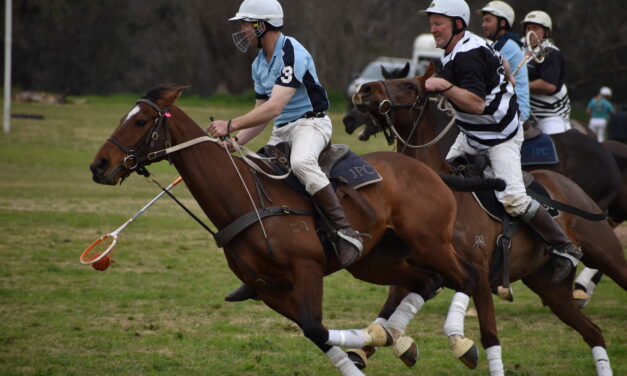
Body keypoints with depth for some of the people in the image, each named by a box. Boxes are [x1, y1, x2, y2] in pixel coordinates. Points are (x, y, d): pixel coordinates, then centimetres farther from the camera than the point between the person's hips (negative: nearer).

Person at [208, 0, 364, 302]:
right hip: (281, 131, 10)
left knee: (301, 163, -41)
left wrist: (231, 125, -27)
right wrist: (237, 141, 5)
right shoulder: (260, 64, 12)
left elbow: (274, 107, -27)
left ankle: (346, 232, -37)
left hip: (310, 122, -10)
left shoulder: (292, 55, -19)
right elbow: (263, 112, 19)